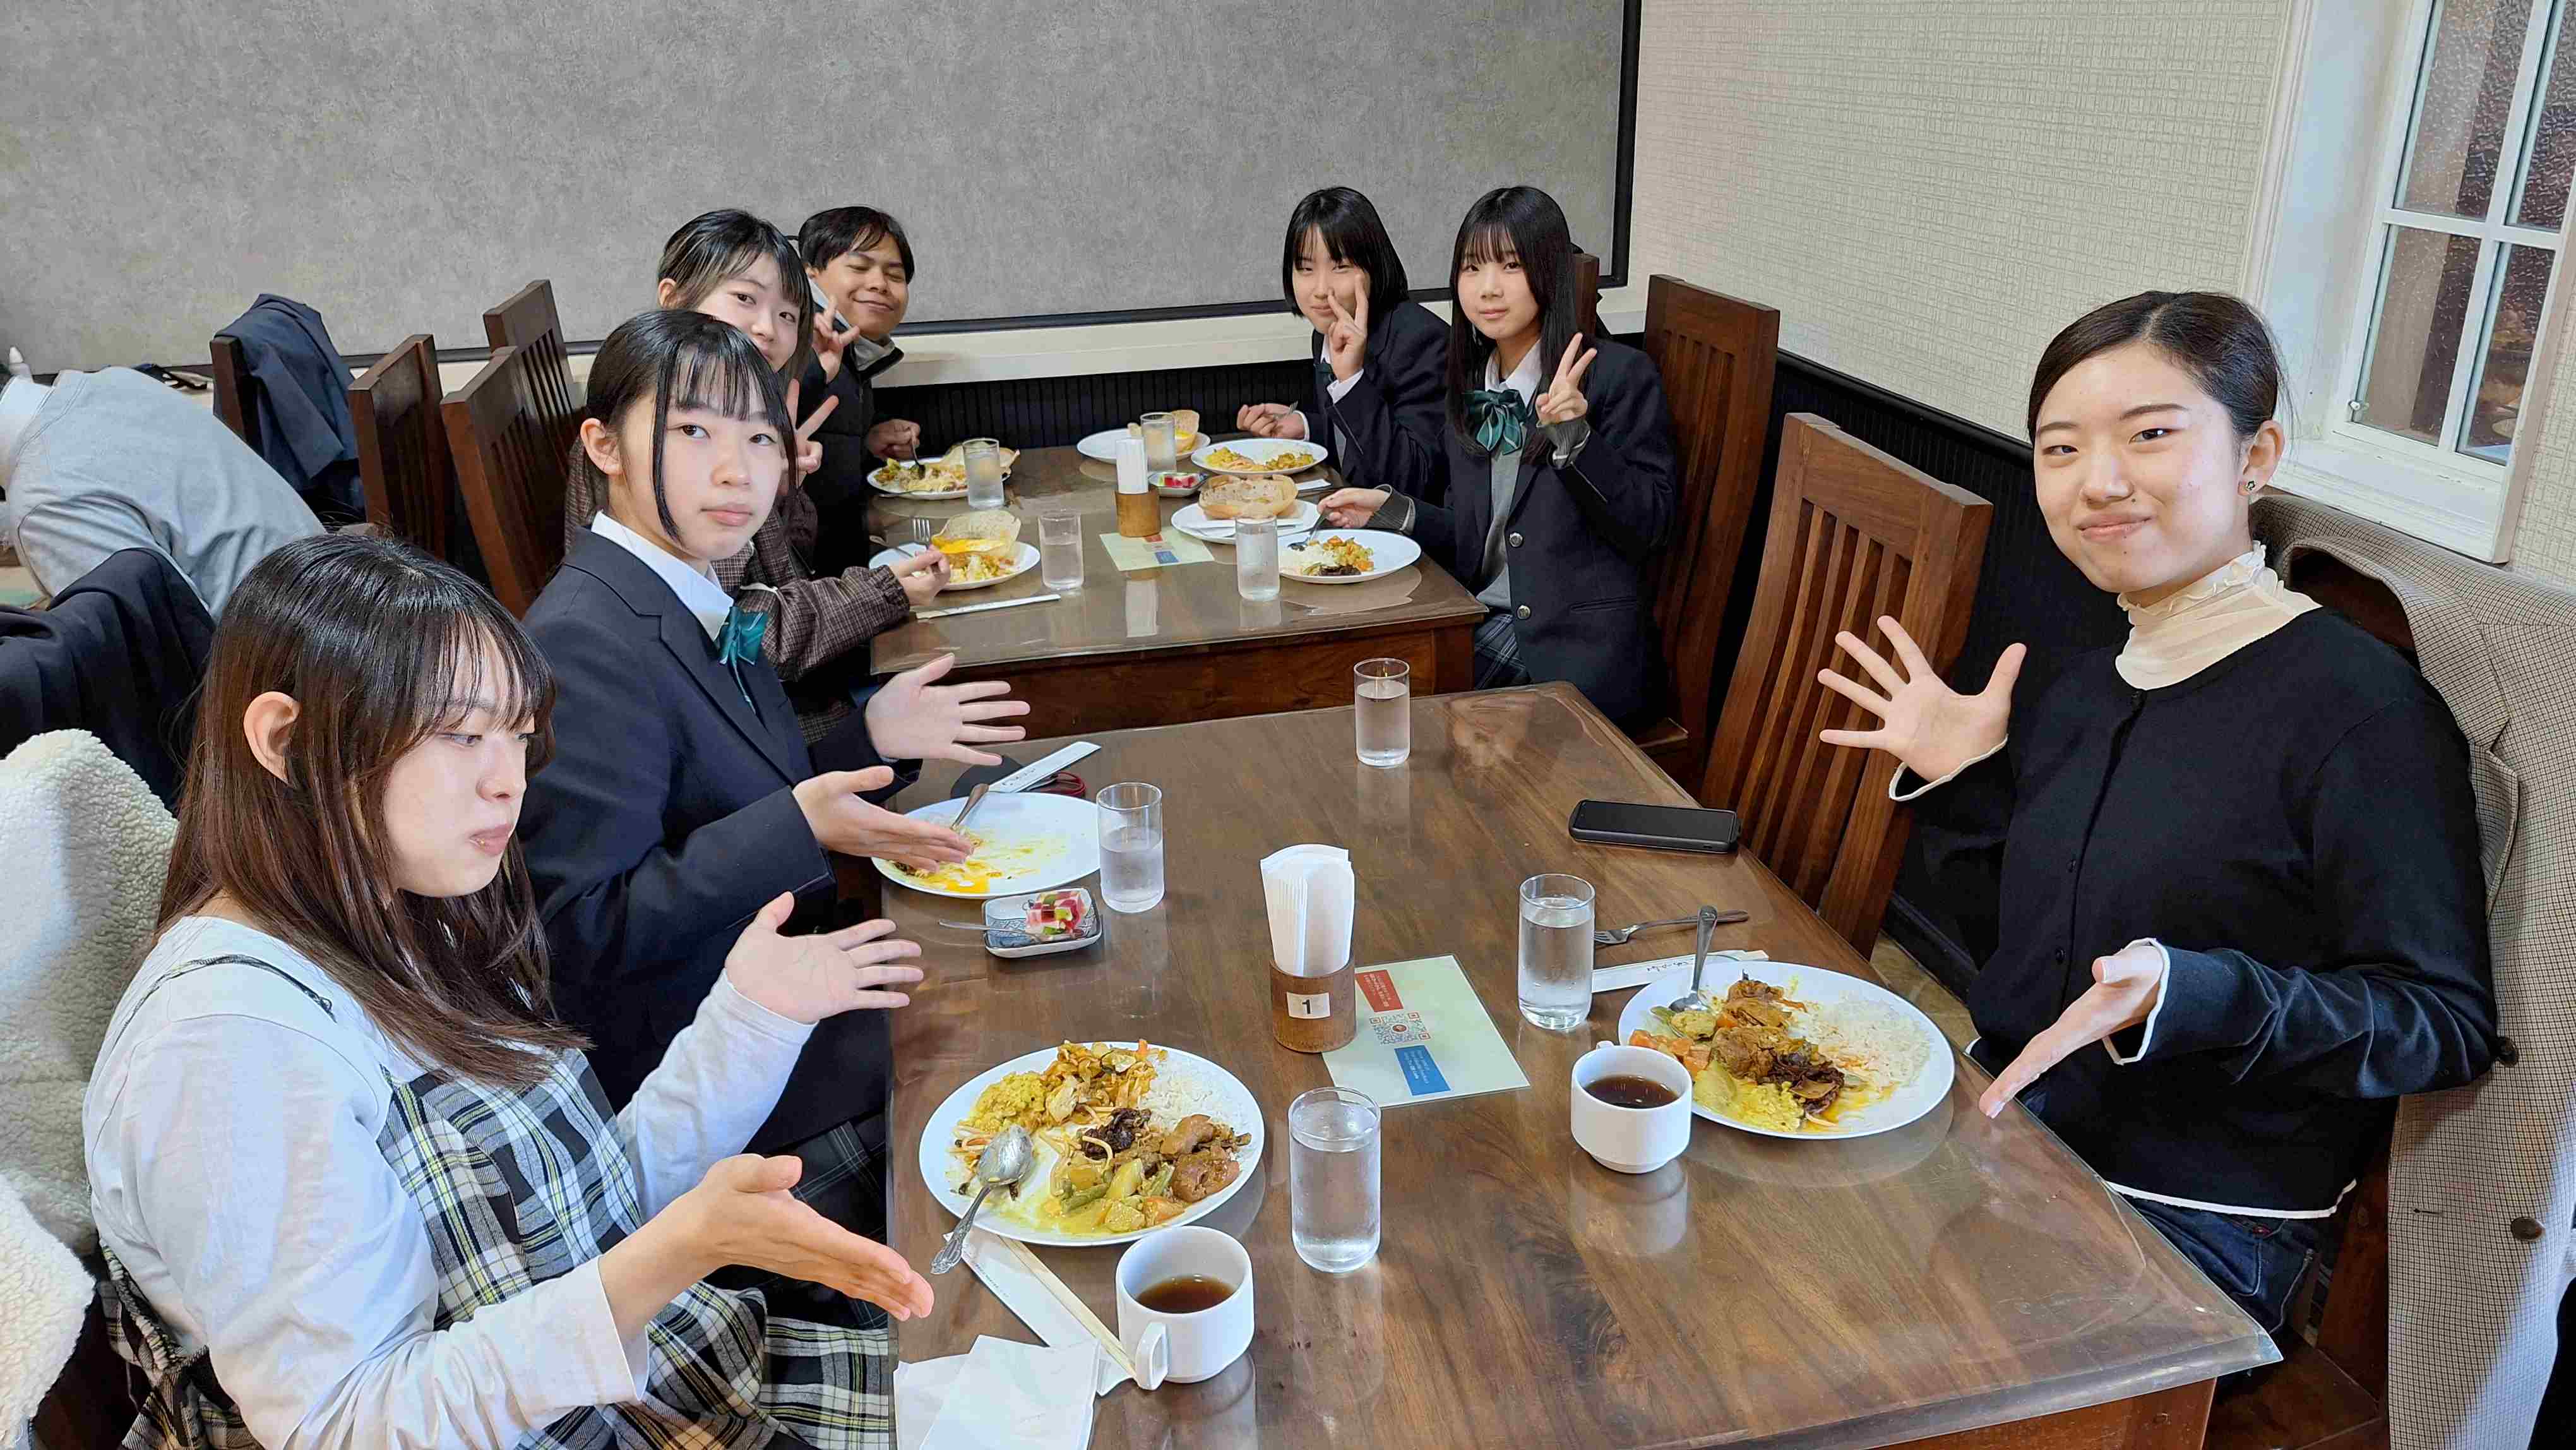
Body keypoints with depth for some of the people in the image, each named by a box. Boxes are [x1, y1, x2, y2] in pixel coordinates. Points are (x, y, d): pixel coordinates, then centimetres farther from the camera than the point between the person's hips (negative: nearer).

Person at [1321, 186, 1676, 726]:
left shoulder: (1620, 374, -6)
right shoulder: (1472, 384, 13)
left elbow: (1648, 525, -10)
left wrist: (1574, 436, -22)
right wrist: (1390, 509, 1)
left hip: (1575, 650, -6)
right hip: (1485, 620, 6)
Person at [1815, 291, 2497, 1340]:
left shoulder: (2359, 705, -16)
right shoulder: (2079, 694, 6)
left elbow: (2444, 1024, -16)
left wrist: (2184, 995, -30)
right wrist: (1968, 783, 4)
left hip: (2190, 1218, -6)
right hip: (2004, 1132, 7)